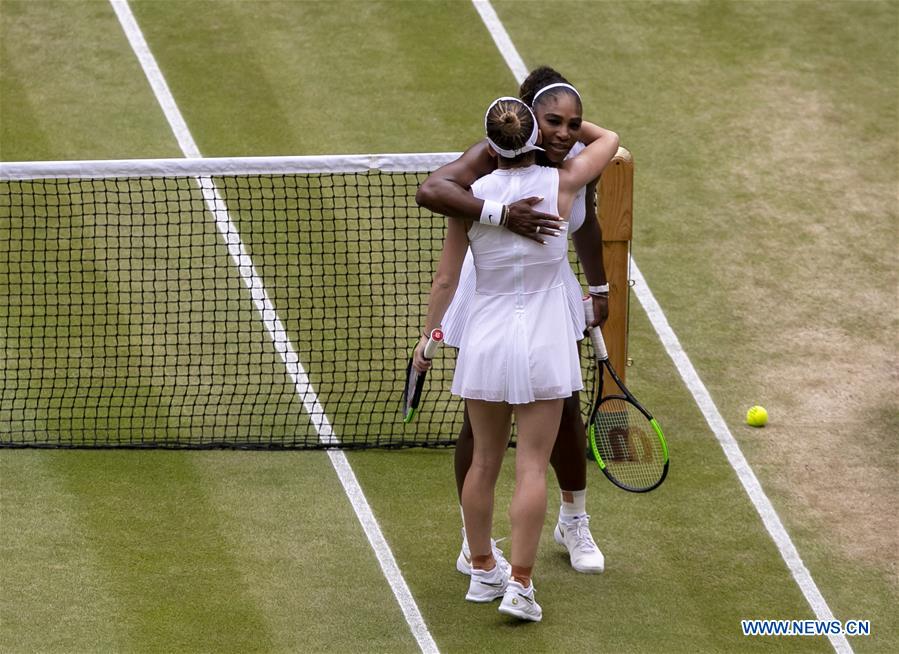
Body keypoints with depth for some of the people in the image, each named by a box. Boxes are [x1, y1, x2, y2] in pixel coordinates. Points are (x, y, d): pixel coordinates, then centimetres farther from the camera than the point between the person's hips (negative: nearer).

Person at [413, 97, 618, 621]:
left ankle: (484, 572, 27)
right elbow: (608, 138, 10)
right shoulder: (561, 184, -9)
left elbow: (446, 277, -1)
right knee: (532, 467, -1)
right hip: (543, 342, -2)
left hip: (485, 341, 2)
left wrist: (429, 335, 11)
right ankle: (519, 586, -4)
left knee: (485, 462, 15)